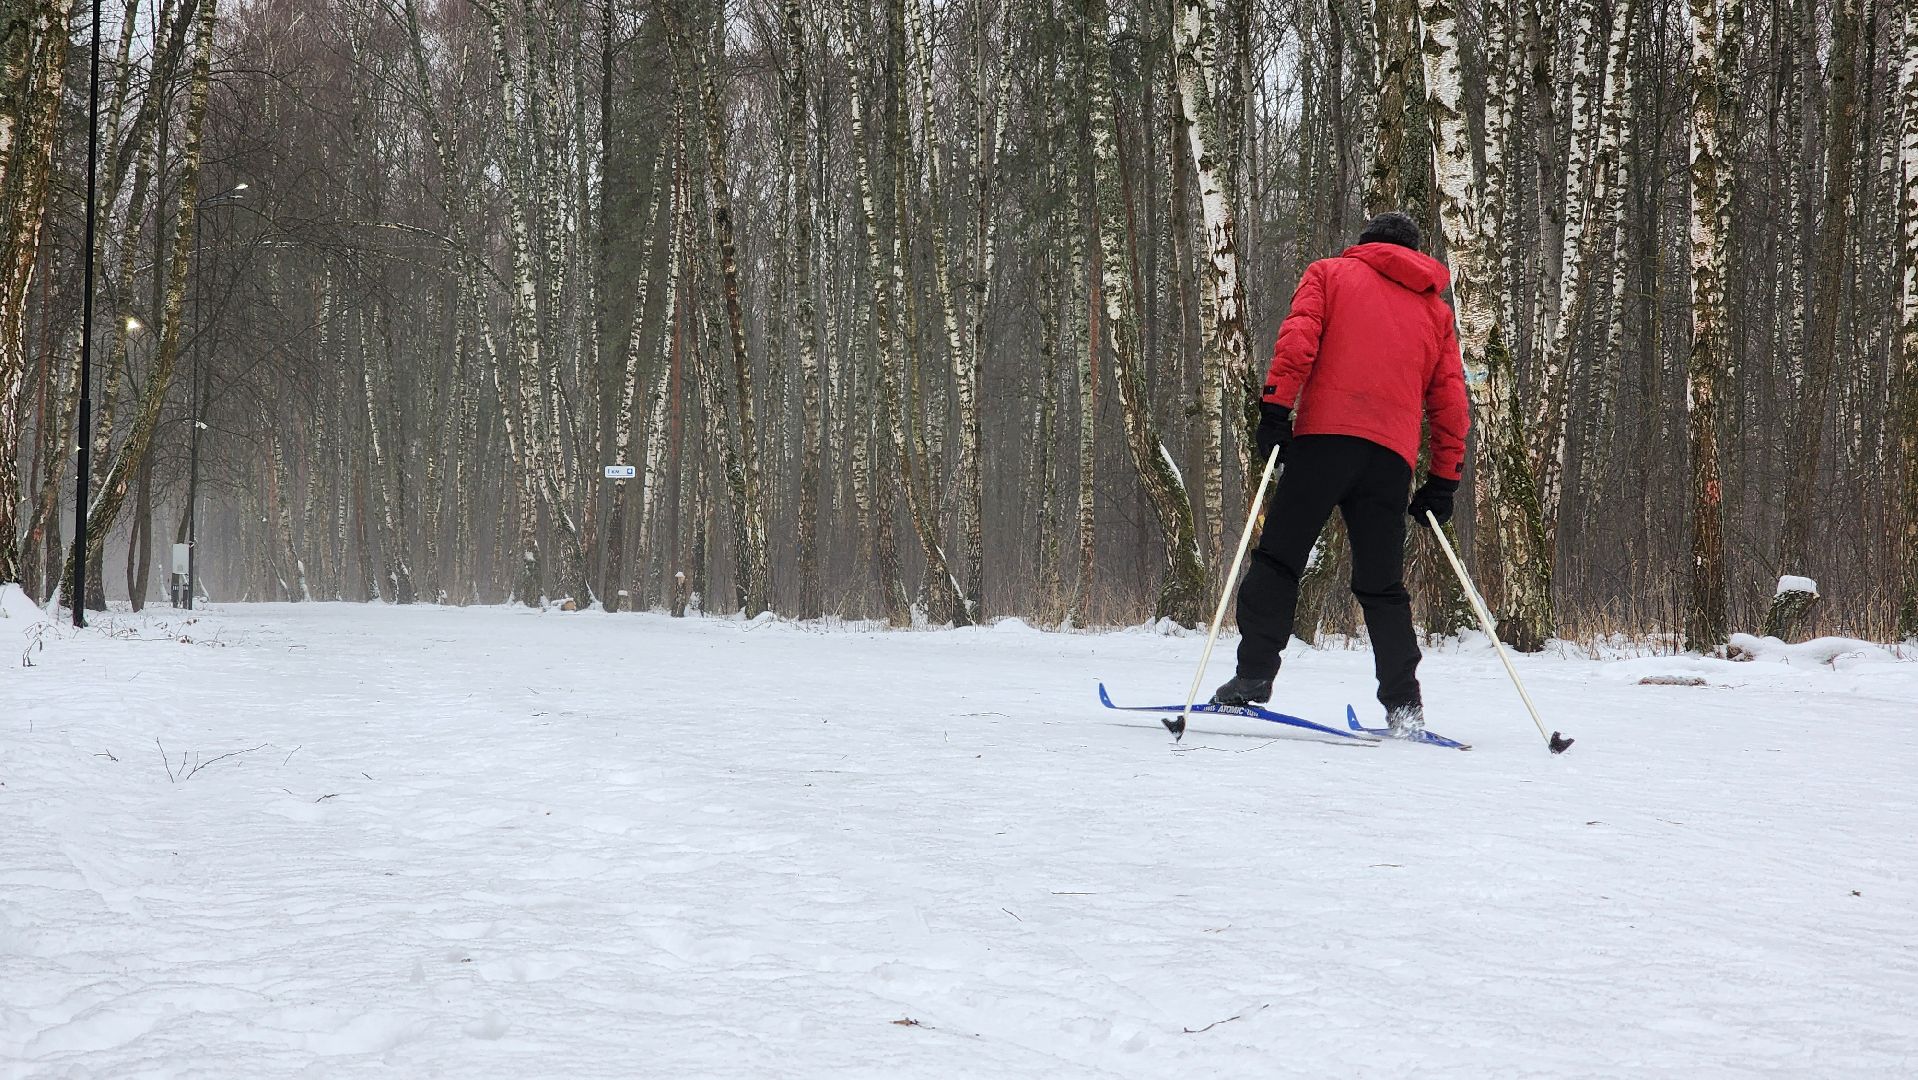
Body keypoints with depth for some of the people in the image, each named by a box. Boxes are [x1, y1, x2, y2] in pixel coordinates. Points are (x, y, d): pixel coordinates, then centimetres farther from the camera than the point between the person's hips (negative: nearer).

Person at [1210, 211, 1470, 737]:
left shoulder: (1331, 273, 17)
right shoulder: (1436, 309, 25)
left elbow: (1298, 337, -2)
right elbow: (1451, 400, 19)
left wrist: (1275, 406, -9)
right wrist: (1443, 481, 21)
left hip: (1325, 436, -3)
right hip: (1393, 456, 3)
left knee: (1278, 559, 2)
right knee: (1382, 585, 8)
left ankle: (1253, 674, -10)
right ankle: (1403, 704, -2)